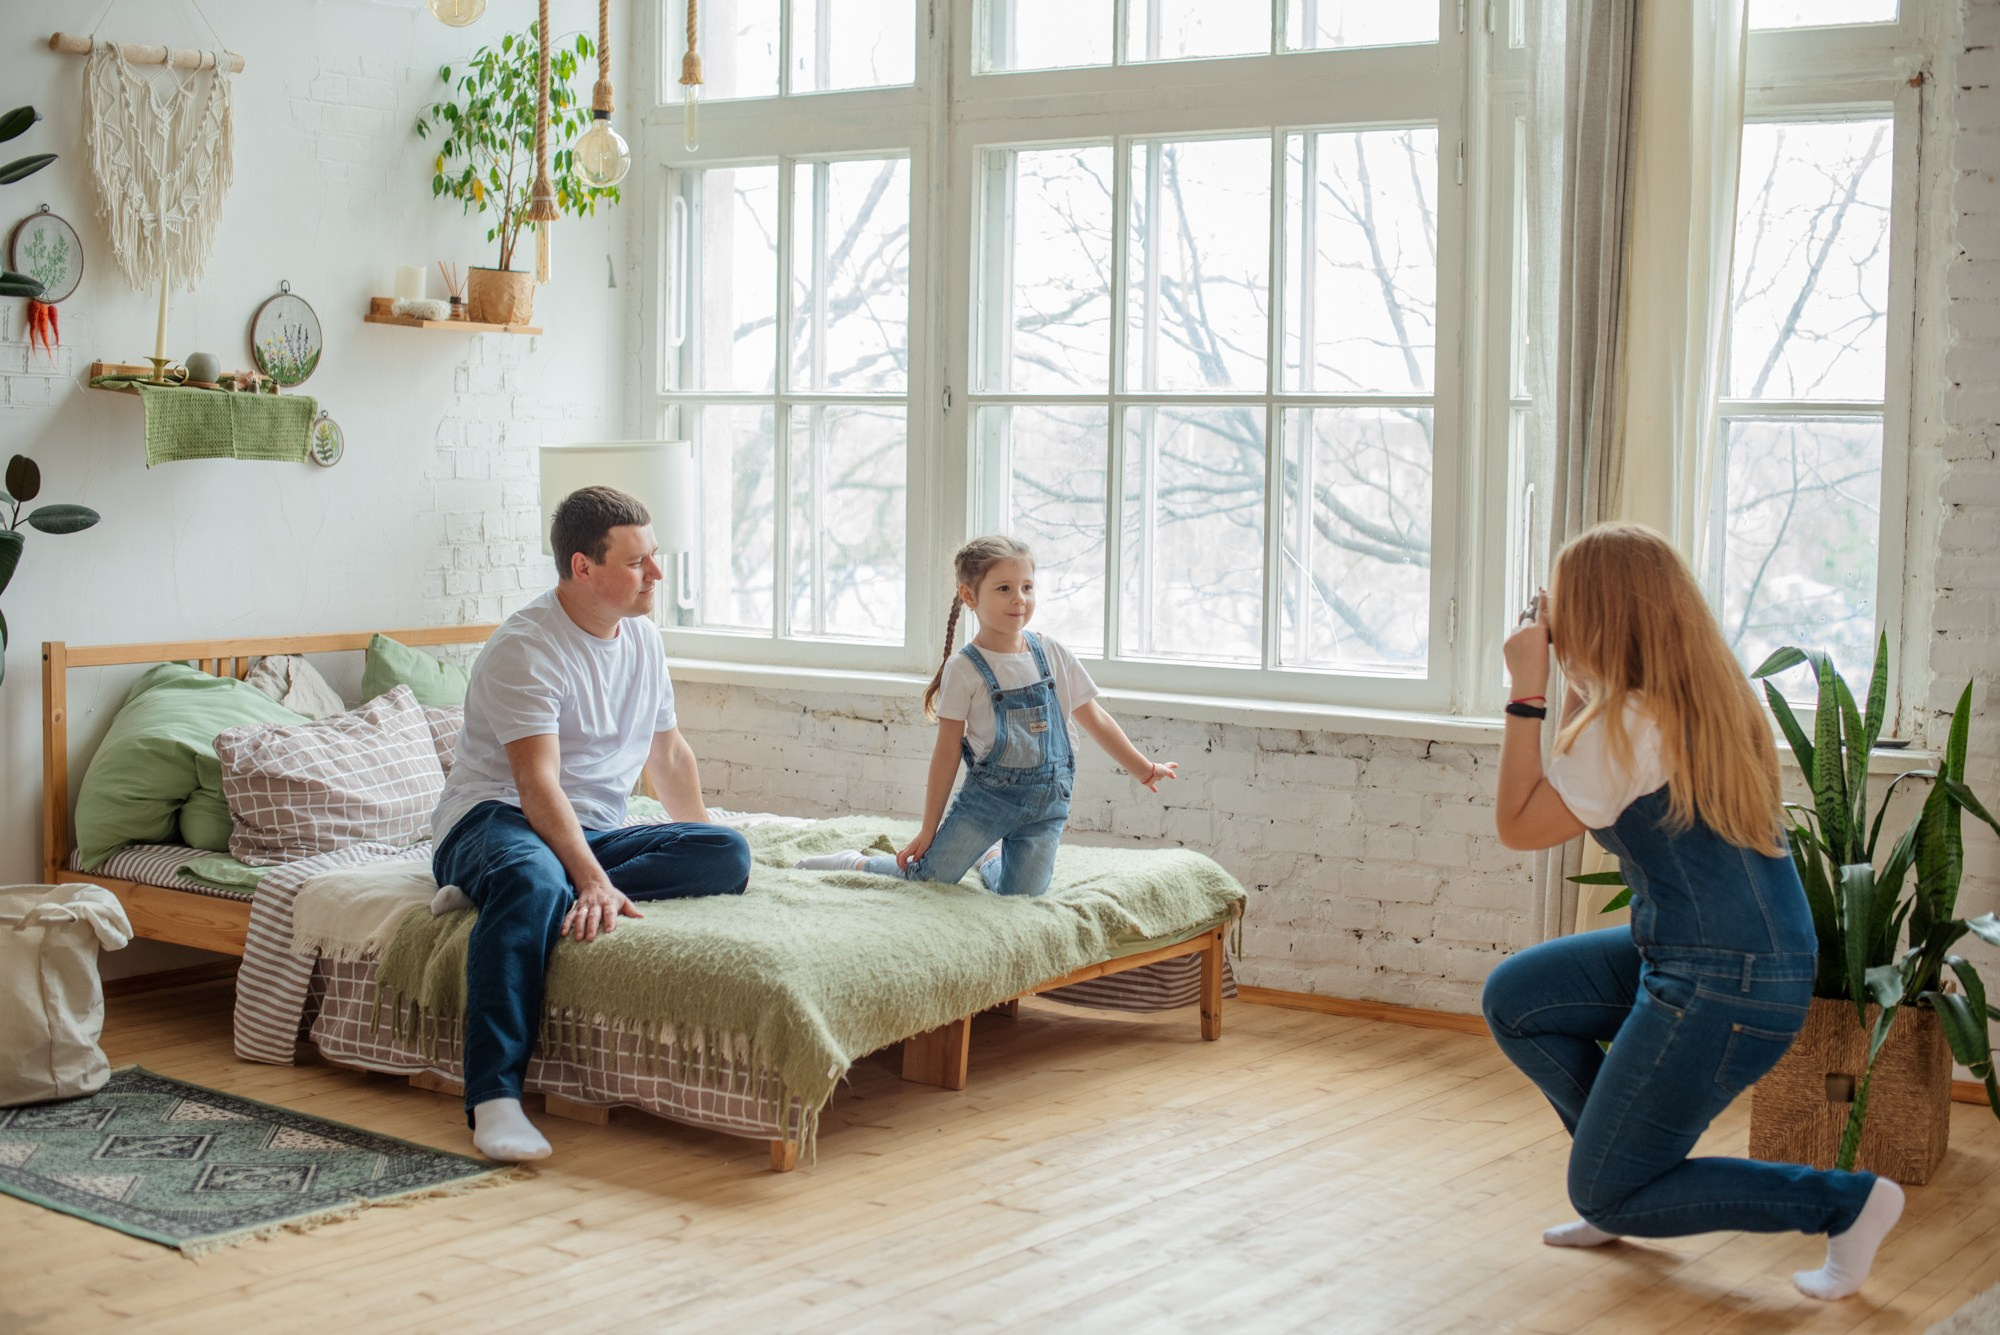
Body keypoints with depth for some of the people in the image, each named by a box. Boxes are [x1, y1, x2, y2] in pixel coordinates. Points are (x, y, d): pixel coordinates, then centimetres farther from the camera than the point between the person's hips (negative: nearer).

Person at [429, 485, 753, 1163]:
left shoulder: (641, 636, 12)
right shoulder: (524, 648, -14)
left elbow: (668, 750, 26)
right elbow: (538, 783, -25)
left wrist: (706, 849, 22)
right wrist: (593, 879, -38)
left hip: (596, 830, 7)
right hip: (494, 819, -7)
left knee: (730, 856, -19)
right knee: (533, 882, -43)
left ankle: (505, 892, -28)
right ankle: (494, 1098, -45)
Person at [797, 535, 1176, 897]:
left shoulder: (1053, 656, 1)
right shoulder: (964, 669, -9)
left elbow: (1095, 720, 12)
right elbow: (947, 751, -6)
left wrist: (1144, 770, 15)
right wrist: (928, 830, -4)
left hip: (1047, 801, 3)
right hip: (988, 793, -3)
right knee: (926, 881, -6)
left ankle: (991, 853, 32)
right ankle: (855, 863, 22)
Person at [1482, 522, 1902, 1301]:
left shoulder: (1630, 725, -21)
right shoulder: (1697, 697, 6)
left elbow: (1519, 826, -12)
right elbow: (1584, 790, 20)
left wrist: (1525, 695, -11)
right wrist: (1572, 681, 13)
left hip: (1724, 990, -10)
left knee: (1610, 1197, 1)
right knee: (1513, 998, 16)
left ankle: (1847, 1202, 1)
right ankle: (1628, 1156, 24)